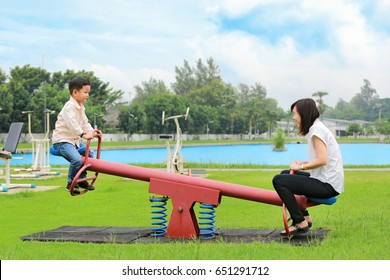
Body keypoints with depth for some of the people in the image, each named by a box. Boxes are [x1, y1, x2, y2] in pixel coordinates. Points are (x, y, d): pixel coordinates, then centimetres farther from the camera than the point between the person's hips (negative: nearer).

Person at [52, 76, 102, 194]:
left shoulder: (81, 107, 13)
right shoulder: (69, 107, -19)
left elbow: (84, 122, 15)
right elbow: (72, 124, -31)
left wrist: (92, 131, -4)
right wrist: (83, 134, -39)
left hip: (74, 139, 11)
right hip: (62, 140, -11)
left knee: (89, 155, 17)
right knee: (77, 159, -28)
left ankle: (81, 180, 27)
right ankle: (71, 184, -10)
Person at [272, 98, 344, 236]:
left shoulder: (316, 129, -14)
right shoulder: (317, 127, 16)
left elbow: (322, 160, -22)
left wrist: (301, 166, -10)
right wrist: (303, 163, 4)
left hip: (327, 185, -10)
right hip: (326, 180, 10)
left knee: (278, 180, -14)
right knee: (285, 174, 23)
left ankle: (300, 222, -8)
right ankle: (305, 217, 19)